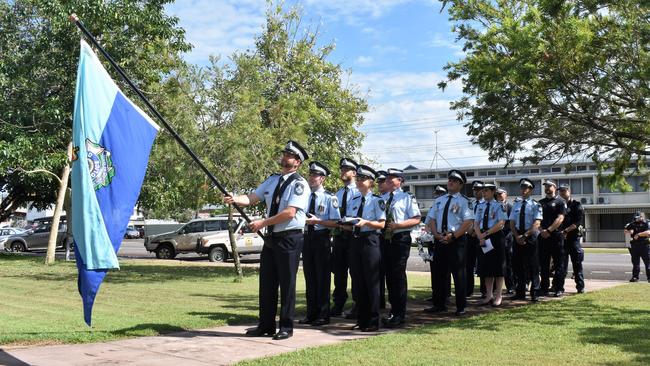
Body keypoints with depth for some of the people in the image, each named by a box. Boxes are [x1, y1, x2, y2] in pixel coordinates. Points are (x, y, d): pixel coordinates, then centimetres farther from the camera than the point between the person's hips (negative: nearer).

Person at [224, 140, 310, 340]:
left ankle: (286, 327, 13)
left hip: (289, 238, -7)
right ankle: (266, 326, 22)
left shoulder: (298, 183, -10)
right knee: (266, 282, 11)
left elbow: (290, 213, -19)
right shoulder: (273, 179, 12)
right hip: (271, 237, 7)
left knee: (287, 284, 1)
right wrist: (235, 199, -15)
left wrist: (263, 222, -17)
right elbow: (252, 198, 5)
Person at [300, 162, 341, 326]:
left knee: (322, 277, 1)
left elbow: (336, 222, -10)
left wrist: (317, 221, -19)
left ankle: (323, 315, 9)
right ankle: (311, 314, 21)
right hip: (307, 237, 5)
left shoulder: (329, 198, -6)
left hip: (321, 239, -5)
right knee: (309, 277, 11)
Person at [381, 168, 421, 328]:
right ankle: (393, 311, 21)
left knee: (398, 276, -6)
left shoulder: (407, 197, -2)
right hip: (386, 240, 6)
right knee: (389, 275, 10)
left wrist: (397, 225, -18)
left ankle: (399, 315, 1)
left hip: (401, 239, -6)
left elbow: (416, 219, -9)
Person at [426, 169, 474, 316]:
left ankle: (461, 307, 8)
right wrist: (436, 235, -5)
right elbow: (432, 220, 12)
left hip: (457, 240, -5)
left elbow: (468, 222, -12)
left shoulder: (464, 201, -3)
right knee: (438, 273, 10)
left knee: (459, 274, -1)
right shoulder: (439, 200, 14)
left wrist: (452, 236, -17)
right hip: (439, 240, 6)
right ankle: (439, 304, 21)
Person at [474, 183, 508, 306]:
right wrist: (480, 237, -8)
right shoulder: (480, 206, 12)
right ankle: (489, 295, 17)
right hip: (483, 238, 5)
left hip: (496, 237, -5)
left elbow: (501, 223, -13)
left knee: (498, 268, 0)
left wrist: (486, 233, -16)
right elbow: (476, 223, 8)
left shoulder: (499, 205, -4)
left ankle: (498, 296, 7)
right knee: (485, 268, 8)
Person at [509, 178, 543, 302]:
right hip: (517, 237, 4)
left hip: (531, 237, -4)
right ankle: (520, 292, 16)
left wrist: (525, 235, -18)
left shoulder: (535, 205, -2)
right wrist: (517, 236, -8)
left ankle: (534, 294, 4)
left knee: (533, 266, -1)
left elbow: (536, 224, -11)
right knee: (518, 265, 7)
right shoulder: (516, 204, 12)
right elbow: (512, 223, 7)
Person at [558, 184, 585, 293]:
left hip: (573, 237, -3)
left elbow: (577, 222, -7)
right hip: (561, 238, 3)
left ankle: (580, 287, 6)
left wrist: (566, 231, -16)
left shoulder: (576, 205, 3)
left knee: (577, 263, 1)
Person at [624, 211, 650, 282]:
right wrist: (629, 231, -2)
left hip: (644, 245, -5)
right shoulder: (632, 224, 10)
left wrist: (639, 234, -19)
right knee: (635, 262, 9)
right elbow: (625, 230, 20)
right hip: (634, 245, 5)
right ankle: (635, 277, 15)